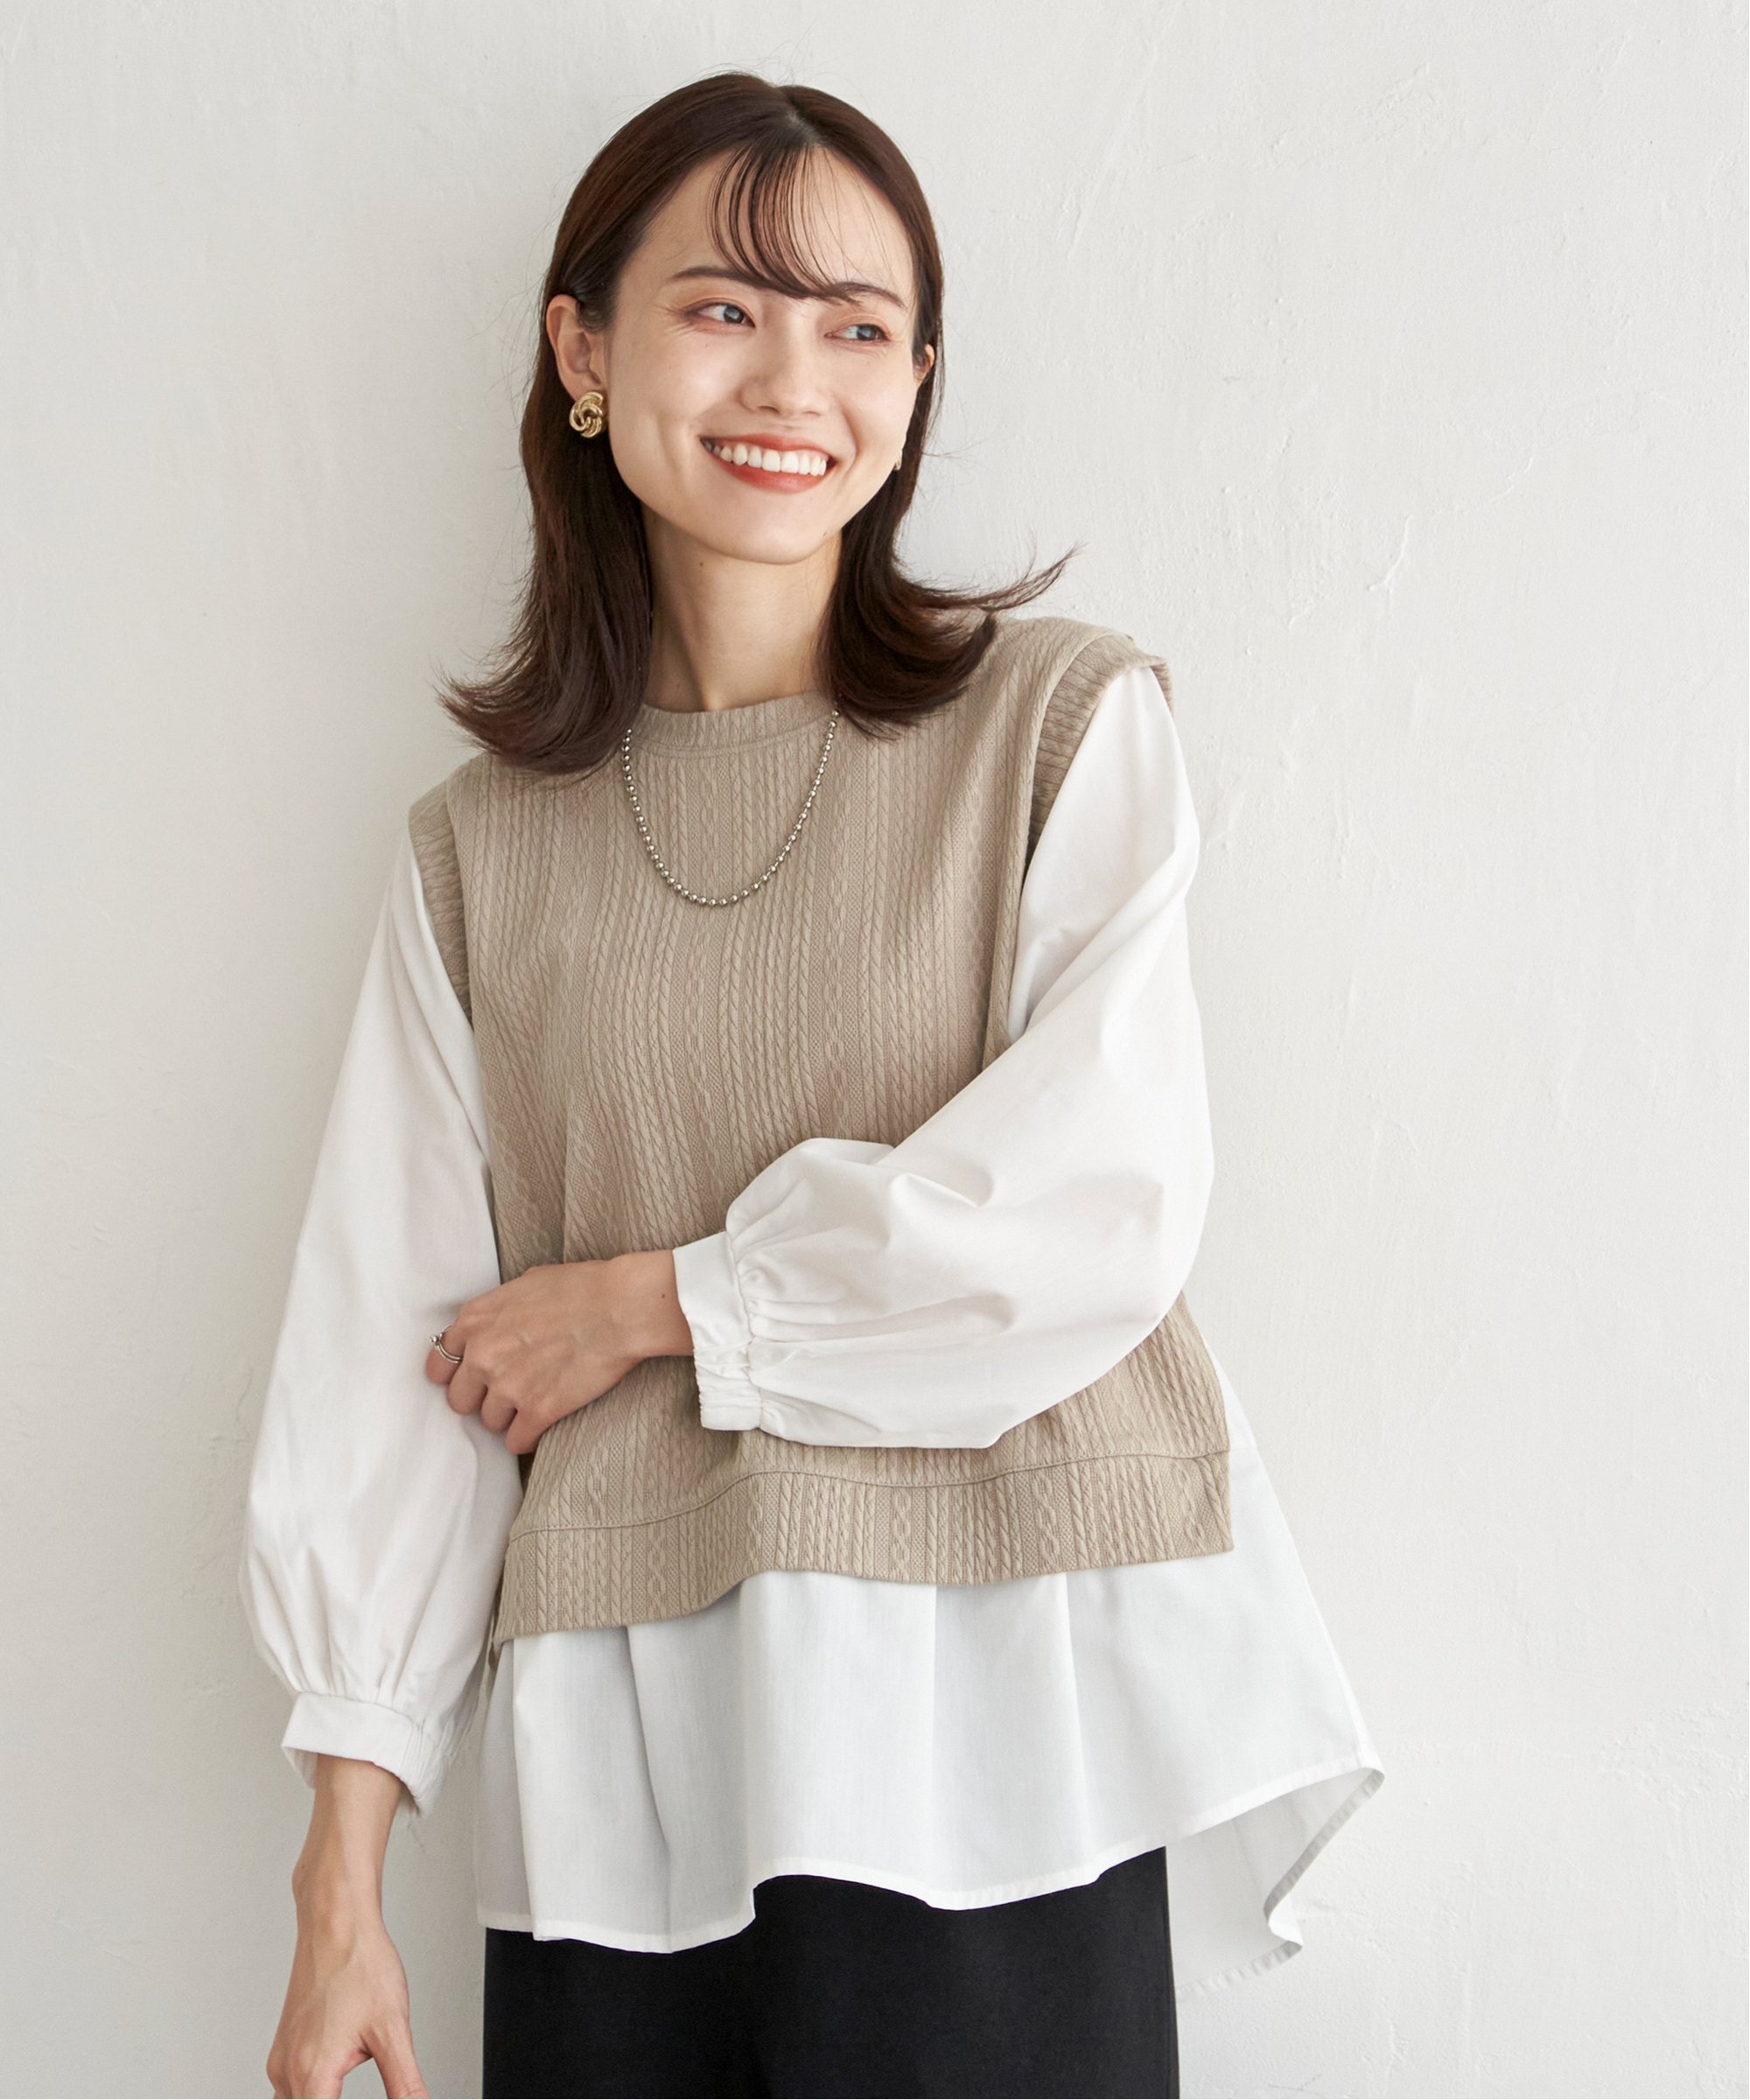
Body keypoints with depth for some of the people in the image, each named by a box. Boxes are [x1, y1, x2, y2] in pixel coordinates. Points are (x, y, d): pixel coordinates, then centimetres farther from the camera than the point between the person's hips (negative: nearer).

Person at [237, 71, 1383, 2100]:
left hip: (991, 1712, -2)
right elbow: (390, 1344, 6)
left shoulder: (1064, 722, 3)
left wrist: (655, 1297, -4)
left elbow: (1101, 1210, -8)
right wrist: (341, 1885, 2)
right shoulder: (480, 845, 10)